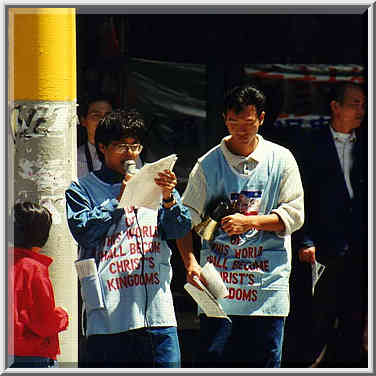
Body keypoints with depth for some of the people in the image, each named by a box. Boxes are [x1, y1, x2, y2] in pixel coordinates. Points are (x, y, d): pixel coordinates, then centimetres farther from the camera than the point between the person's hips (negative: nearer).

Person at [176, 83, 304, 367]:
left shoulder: (281, 160, 6)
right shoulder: (208, 164, 5)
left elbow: (294, 214, 2)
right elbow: (187, 219, 2)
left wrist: (249, 221, -13)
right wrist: (190, 262, -15)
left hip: (266, 281, 0)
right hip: (217, 283, 0)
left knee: (265, 361, 2)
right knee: (212, 358, -5)